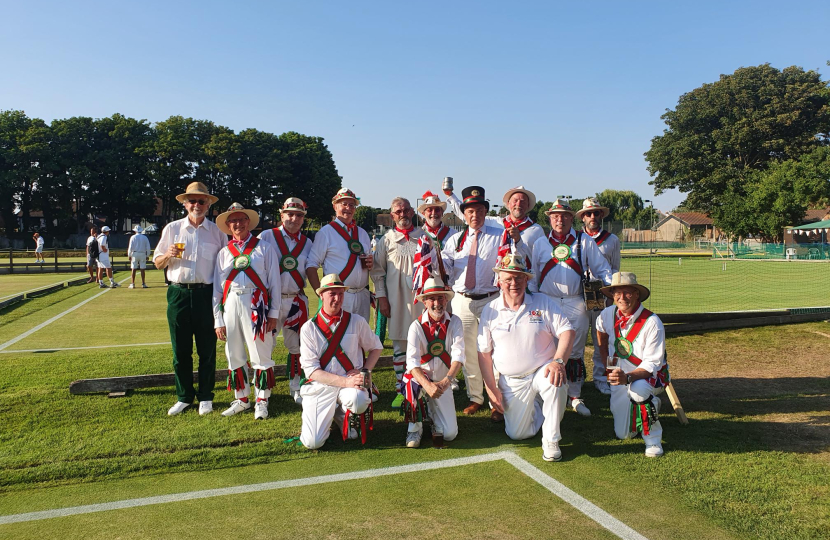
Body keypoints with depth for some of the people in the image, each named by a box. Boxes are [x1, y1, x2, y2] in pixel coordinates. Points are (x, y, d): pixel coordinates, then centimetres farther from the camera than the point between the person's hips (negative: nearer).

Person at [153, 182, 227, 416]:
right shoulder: (172, 229, 9)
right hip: (178, 294, 2)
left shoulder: (217, 231, 5)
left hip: (207, 294, -1)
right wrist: (168, 255, -9)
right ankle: (184, 397, 20)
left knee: (207, 349, 4)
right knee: (180, 350, 7)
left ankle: (205, 397, 17)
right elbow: (158, 263, 13)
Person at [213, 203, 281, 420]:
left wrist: (273, 314, -3)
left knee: (260, 355, -2)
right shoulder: (224, 253, 15)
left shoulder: (264, 249, 7)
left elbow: (274, 282, 3)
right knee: (234, 356, 10)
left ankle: (262, 401, 11)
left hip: (256, 304, -4)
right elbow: (217, 287, 14)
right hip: (231, 304, 4)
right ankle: (241, 399, 23)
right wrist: (218, 320, 9)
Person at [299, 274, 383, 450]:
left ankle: (342, 414, 4)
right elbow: (311, 370, -8)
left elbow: (376, 348, 16)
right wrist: (345, 381, -19)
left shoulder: (357, 322, 2)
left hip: (351, 383, 1)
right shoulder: (309, 328, -3)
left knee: (358, 400, -36)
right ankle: (325, 417, 20)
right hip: (319, 387, -1)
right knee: (313, 442, -17)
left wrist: (365, 371, -4)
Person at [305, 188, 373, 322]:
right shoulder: (326, 232, -1)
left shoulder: (363, 233, 17)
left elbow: (370, 261, 25)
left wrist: (370, 264, 0)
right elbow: (311, 266, -7)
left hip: (362, 296, 6)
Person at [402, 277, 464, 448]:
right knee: (413, 381, -38)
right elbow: (412, 361, -22)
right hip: (421, 378, -1)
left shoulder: (454, 323, -7)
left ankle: (434, 413, 24)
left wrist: (446, 381, -35)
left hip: (443, 384, 1)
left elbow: (458, 356, -18)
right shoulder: (417, 326, -12)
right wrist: (428, 385, -39)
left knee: (450, 434, -10)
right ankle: (415, 427, -12)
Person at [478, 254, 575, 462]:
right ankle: (535, 407, 31)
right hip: (511, 381, 2)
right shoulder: (490, 311, 0)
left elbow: (567, 331, -8)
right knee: (518, 434, -2)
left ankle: (551, 440, -14)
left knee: (556, 382, -36)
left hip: (542, 371, -1)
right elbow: (484, 353, 2)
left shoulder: (542, 303, -1)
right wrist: (491, 389, -2)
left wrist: (558, 361, -25)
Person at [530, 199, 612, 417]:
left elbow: (601, 269, 10)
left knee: (575, 353, 5)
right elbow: (532, 276, 13)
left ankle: (575, 396, 17)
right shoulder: (540, 244, 11)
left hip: (576, 304, 0)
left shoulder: (584, 241, 8)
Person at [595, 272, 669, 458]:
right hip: (620, 376, 5)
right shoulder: (607, 315, -8)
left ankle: (653, 439, -17)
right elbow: (601, 334, 17)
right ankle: (650, 403, 34)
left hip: (651, 376, -5)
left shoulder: (652, 323, -23)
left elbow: (651, 364, -26)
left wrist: (627, 378, -42)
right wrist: (608, 362, 15)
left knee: (638, 388, -41)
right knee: (623, 434, 3)